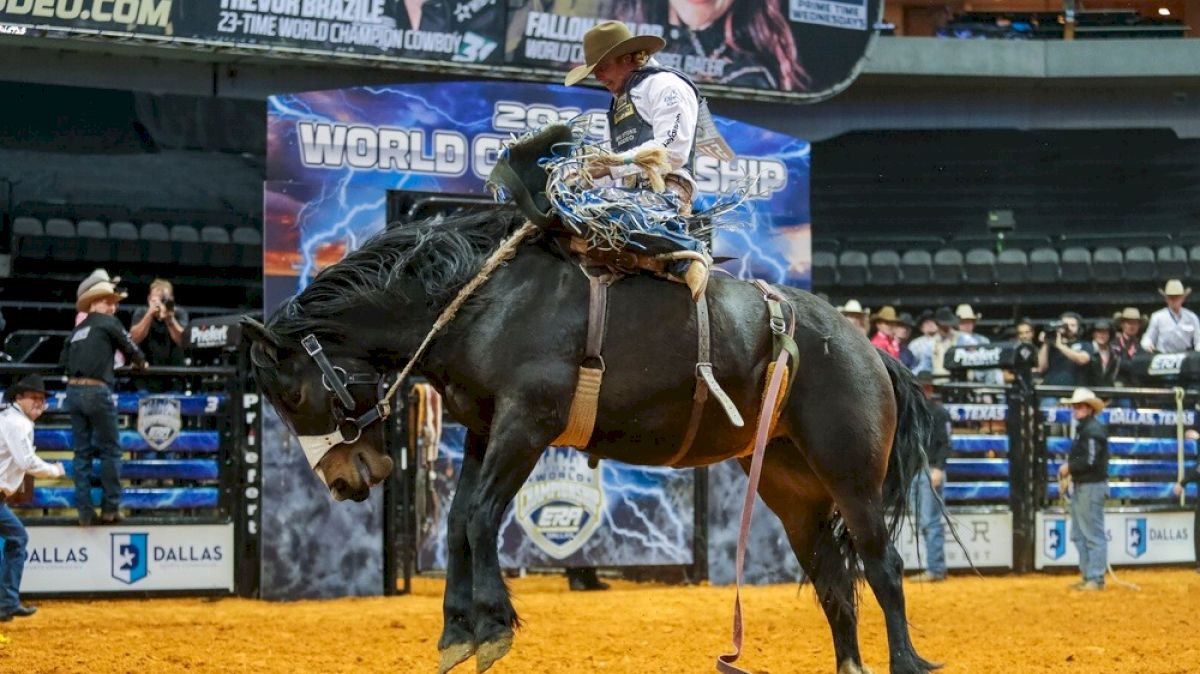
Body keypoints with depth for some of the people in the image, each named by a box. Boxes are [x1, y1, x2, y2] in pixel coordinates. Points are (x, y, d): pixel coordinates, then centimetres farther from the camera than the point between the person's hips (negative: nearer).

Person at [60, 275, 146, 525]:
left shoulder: (78, 330, 19)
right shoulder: (109, 324, 2)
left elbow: (63, 362, 16)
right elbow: (130, 348, 7)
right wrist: (141, 363, 27)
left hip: (73, 390, 6)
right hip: (96, 391, -6)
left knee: (82, 452, 8)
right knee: (110, 450, 4)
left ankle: (84, 511, 5)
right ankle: (110, 507, 3)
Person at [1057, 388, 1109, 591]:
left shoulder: (1093, 430, -16)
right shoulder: (1082, 428, 17)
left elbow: (1090, 461, -23)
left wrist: (1069, 467, -12)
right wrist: (1070, 470, 6)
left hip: (1092, 487, -11)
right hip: (1081, 486, 11)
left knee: (1093, 535, -7)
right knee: (1079, 535, 16)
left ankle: (1096, 579, -4)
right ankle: (1088, 576, 22)